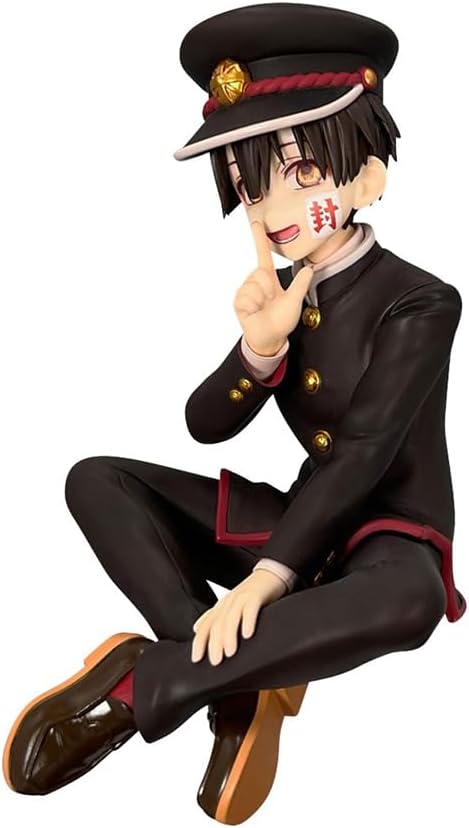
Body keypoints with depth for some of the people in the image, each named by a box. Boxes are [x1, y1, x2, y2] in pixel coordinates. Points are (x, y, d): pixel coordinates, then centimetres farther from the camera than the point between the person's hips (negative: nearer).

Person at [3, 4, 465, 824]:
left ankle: (138, 688, -32)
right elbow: (206, 426, -2)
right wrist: (258, 349, -23)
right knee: (95, 480, -9)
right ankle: (240, 689, -23)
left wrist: (269, 577, -31)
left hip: (389, 537, -5)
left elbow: (361, 459, -23)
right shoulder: (281, 296, 3)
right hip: (299, 516, 6)